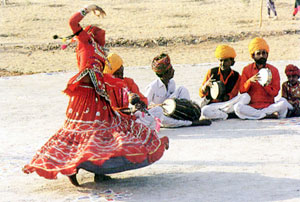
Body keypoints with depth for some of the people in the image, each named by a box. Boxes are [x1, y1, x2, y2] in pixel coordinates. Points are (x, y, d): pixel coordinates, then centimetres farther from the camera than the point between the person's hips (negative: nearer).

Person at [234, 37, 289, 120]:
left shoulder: (273, 70, 8)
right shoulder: (247, 69, 8)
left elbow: (275, 93, 3)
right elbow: (241, 91, 2)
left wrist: (266, 86, -16)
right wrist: (250, 81, -16)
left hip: (268, 105, 0)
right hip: (251, 105, 0)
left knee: (283, 104, -30)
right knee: (237, 107, -33)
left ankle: (253, 114, -23)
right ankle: (268, 115, -26)